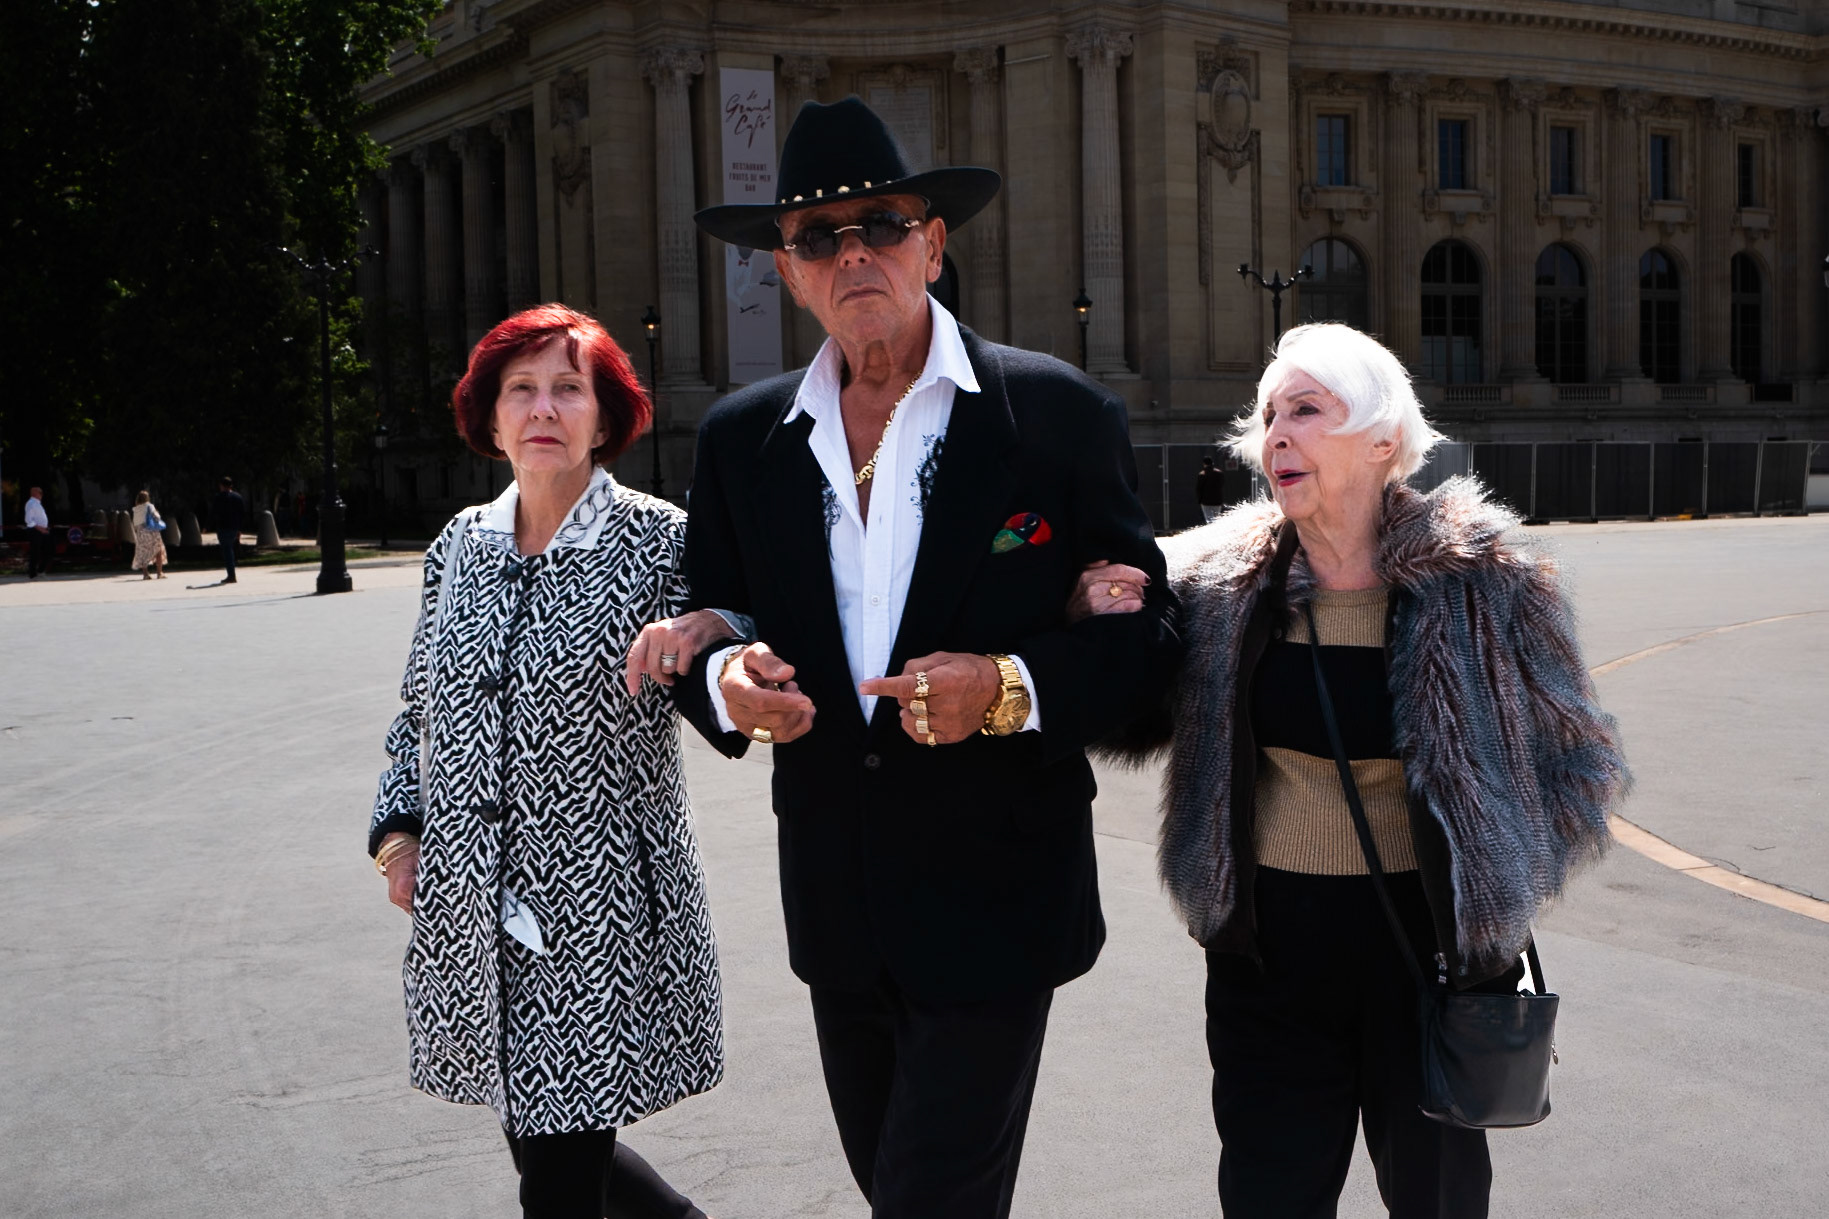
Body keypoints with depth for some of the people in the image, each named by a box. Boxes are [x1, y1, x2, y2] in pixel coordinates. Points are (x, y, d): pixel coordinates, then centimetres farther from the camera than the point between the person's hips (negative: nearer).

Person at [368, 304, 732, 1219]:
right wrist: (398, 828, 6)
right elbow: (419, 711, 18)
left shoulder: (660, 542, -6)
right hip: (472, 914, 5)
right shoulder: (459, 547, 8)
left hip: (599, 913, -5)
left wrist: (705, 633, -25)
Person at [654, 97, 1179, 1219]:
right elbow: (707, 627, 10)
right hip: (836, 904, 5)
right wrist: (730, 681, -14)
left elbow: (1146, 632, -5)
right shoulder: (742, 438, 4)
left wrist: (1011, 689, -22)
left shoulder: (1061, 414, -7)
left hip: (997, 902, -4)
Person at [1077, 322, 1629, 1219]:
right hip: (1268, 949, 1)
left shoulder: (1479, 576, -12)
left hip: (1428, 948, -1)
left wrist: (1487, 878, -5)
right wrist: (1093, 621, -13)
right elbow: (1137, 722, 5)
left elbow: (1574, 763, 0)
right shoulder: (1219, 581, -7)